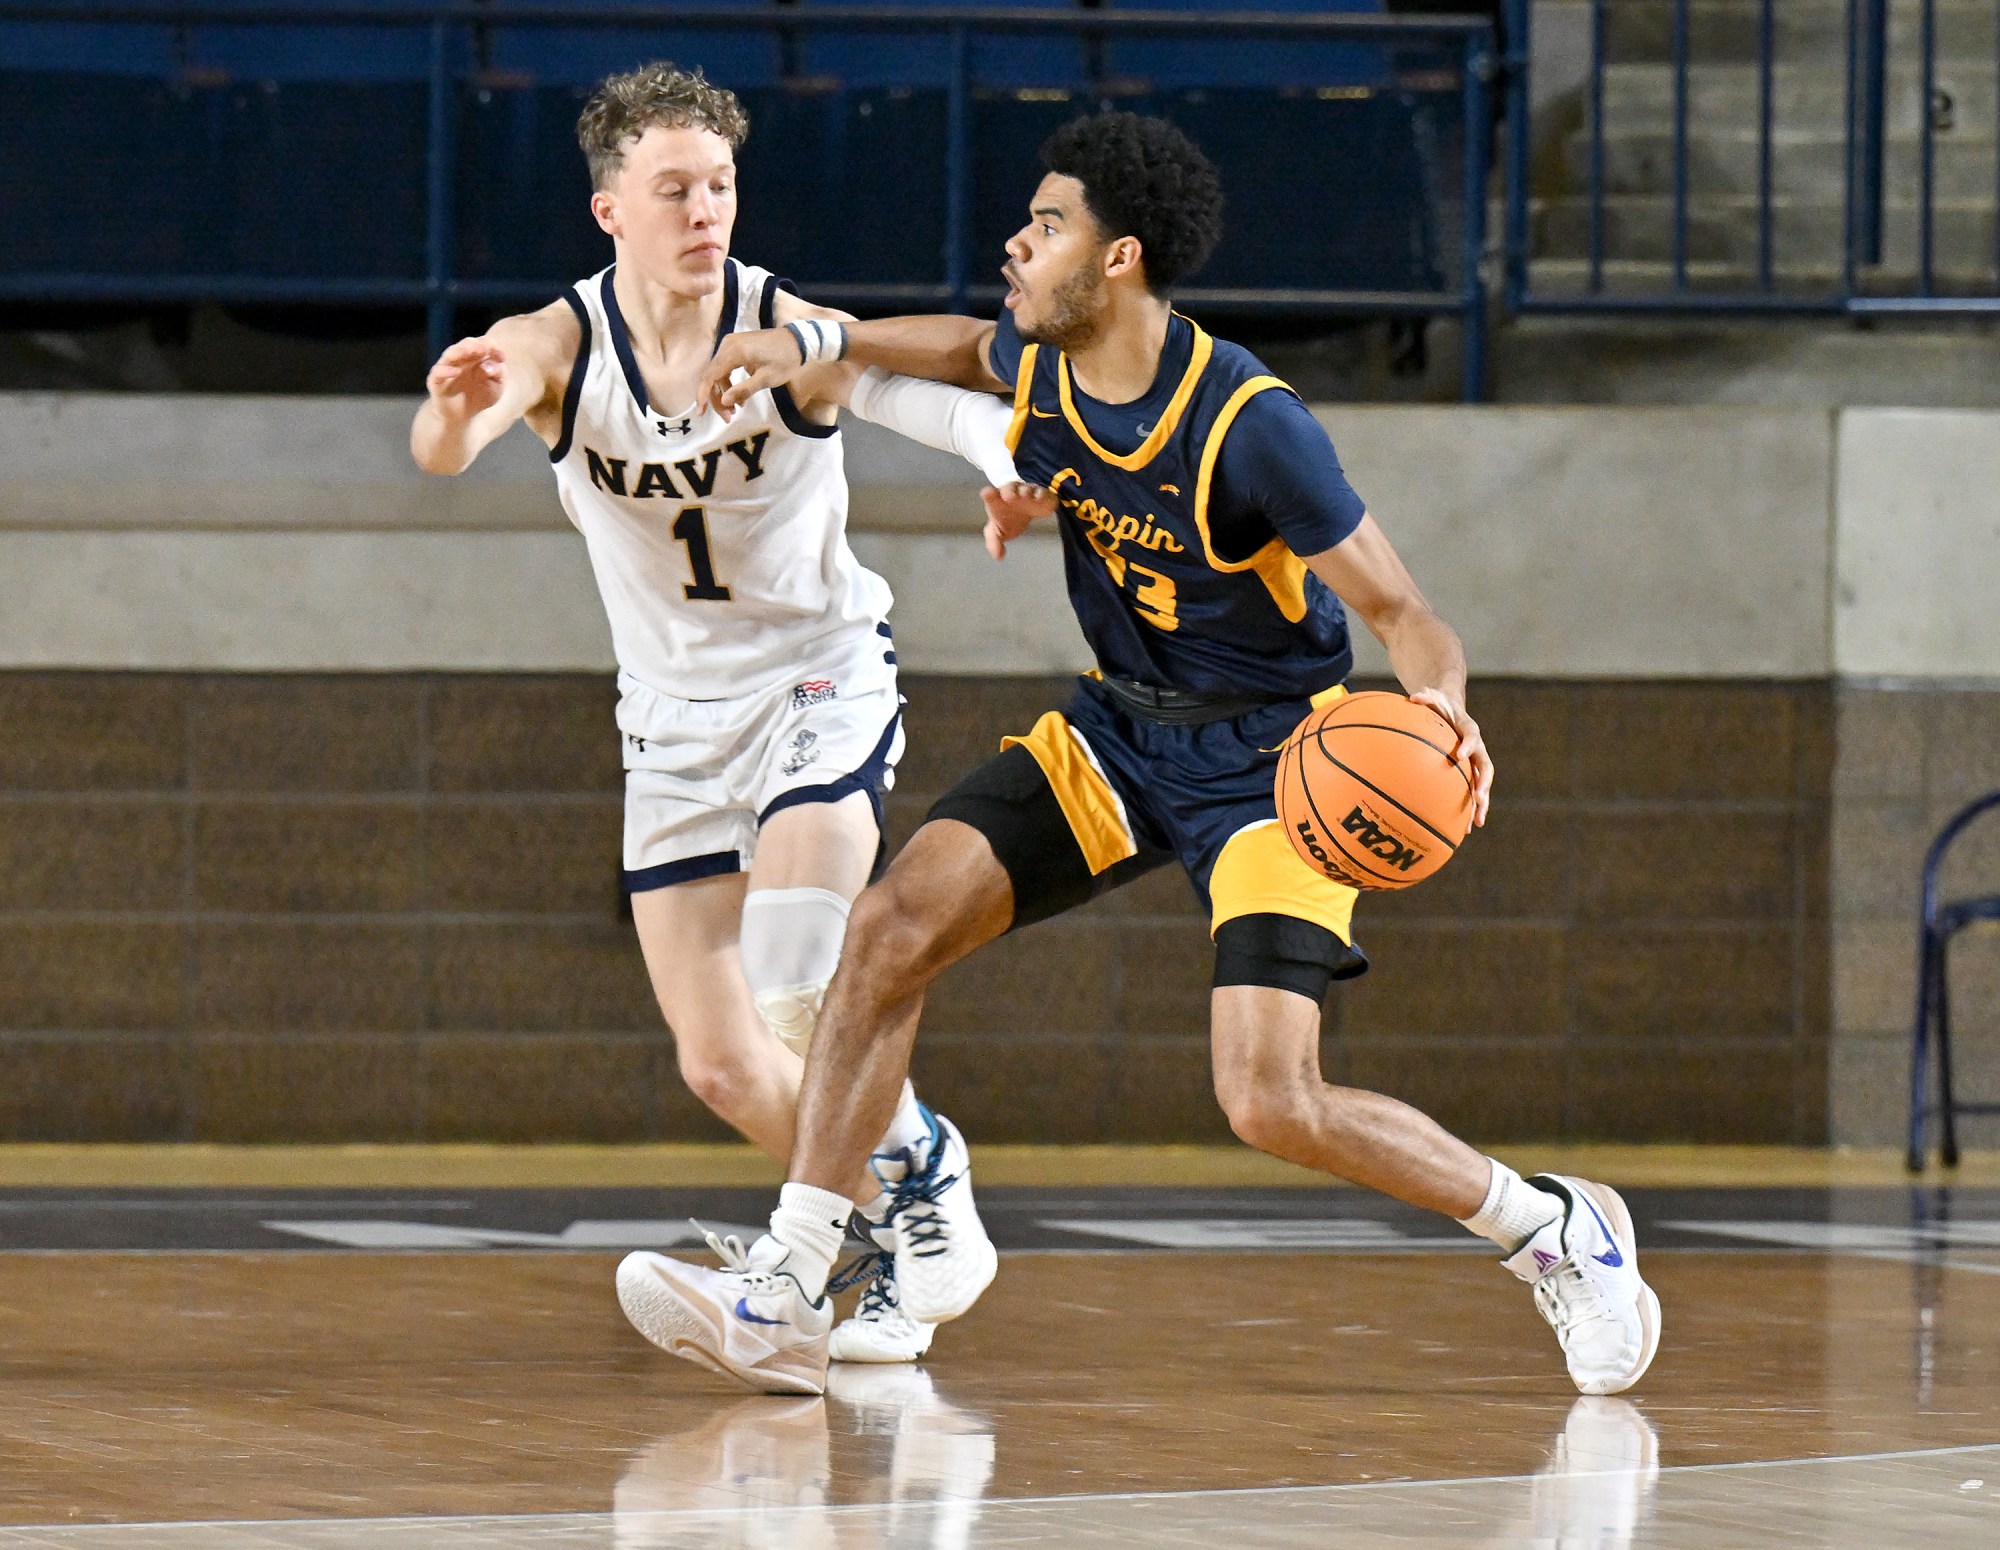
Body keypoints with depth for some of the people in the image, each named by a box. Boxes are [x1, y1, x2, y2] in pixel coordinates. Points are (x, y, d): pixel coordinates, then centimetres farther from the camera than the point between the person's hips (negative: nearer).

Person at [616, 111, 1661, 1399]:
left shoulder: (1250, 425, -25)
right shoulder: (1039, 367, -5)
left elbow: (1404, 615, -21)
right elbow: (976, 350, 23)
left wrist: (1440, 707, -43)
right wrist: (809, 348, 11)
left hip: (1273, 757, -6)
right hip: (1120, 730, 7)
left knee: (1274, 1106, -17)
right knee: (899, 922, -13)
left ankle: (1562, 1232, 7)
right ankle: (787, 1294, -10)